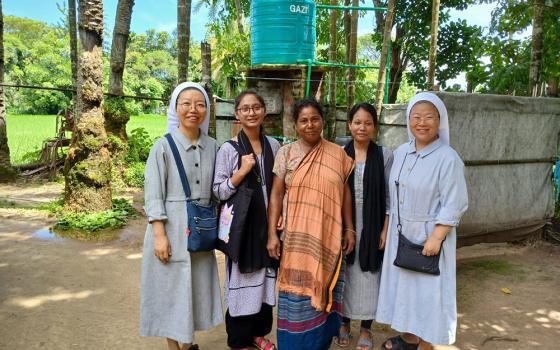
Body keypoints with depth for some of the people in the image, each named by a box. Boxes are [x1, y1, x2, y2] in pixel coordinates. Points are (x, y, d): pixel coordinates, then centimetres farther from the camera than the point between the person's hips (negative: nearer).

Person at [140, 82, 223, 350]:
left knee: (197, 286, 14)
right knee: (171, 288, 7)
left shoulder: (211, 146, 3)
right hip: (171, 229, -4)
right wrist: (160, 235, -15)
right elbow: (153, 195, -10)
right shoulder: (163, 146, -9)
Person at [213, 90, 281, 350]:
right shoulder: (228, 149, -8)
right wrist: (241, 172, -21)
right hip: (242, 224, -4)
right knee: (242, 280, 5)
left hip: (268, 222, 4)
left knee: (265, 278, 14)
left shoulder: (273, 145, 4)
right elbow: (218, 191, -8)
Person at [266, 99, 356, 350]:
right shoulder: (286, 153, -1)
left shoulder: (338, 154, 3)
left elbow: (345, 193, 7)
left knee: (324, 290, 12)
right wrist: (272, 233, -8)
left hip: (329, 237, 2)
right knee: (297, 294, 5)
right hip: (297, 237, -1)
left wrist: (349, 229, 5)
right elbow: (276, 195, -2)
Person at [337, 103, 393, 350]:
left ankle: (366, 328, 27)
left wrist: (385, 230, -5)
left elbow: (389, 196, -1)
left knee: (368, 275, 9)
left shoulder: (385, 155, -3)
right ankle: (344, 323, 32)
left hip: (372, 227, -1)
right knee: (344, 273, 13)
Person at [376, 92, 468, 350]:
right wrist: (387, 227, 10)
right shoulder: (400, 152, 3)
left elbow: (454, 205, -17)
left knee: (427, 289, 7)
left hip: (428, 236, -6)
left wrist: (436, 238, -20)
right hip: (401, 234, 6)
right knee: (403, 285, 16)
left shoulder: (448, 158, -16)